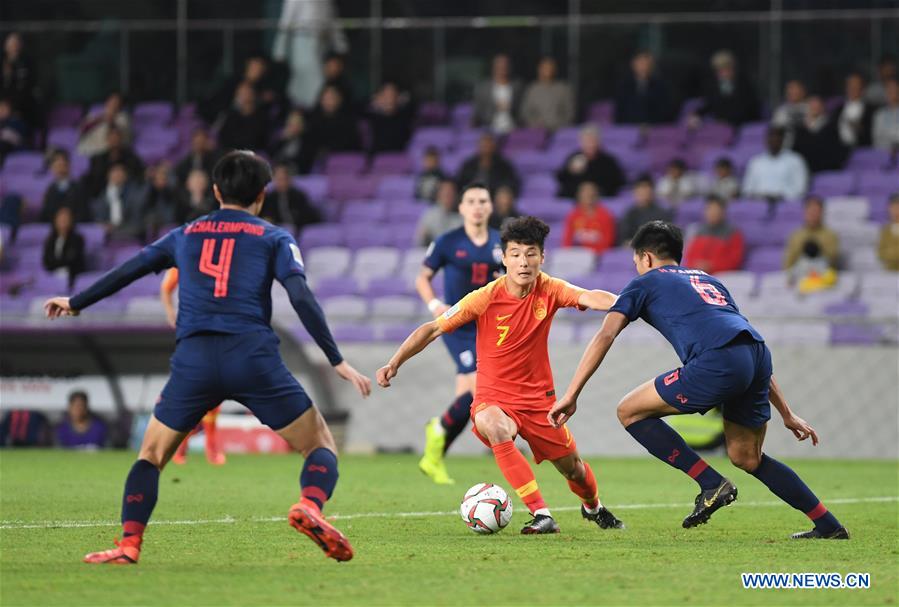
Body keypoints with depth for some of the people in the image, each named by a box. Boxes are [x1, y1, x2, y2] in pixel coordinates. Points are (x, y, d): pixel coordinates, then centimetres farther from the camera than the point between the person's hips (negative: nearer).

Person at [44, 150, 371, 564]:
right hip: (253, 356, -2)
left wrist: (74, 304, 43)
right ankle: (310, 507, -23)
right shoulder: (274, 239, 13)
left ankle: (129, 544, 1)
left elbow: (125, 273, 28)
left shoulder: (186, 235, 22)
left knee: (152, 454, 19)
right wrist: (337, 361, -1)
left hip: (193, 359, 2)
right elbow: (302, 300, -1)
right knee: (320, 446, 8)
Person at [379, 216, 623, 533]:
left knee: (573, 468, 10)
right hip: (494, 399, -3)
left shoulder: (549, 290, -10)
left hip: (539, 398, 3)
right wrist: (395, 362, -21)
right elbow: (433, 328, -13)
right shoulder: (485, 298, -16)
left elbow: (589, 297, -28)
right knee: (495, 428, -37)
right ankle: (541, 515, -35)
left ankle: (593, 507, 48)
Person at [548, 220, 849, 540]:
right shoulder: (708, 280, 38)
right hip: (758, 354, 7)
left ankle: (711, 484, 2)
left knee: (630, 411, 8)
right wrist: (787, 413, 37)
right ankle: (829, 526, 25)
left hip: (718, 363, -7)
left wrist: (570, 396, 7)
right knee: (746, 457, 25)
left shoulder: (646, 283, 21)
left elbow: (604, 337, 7)